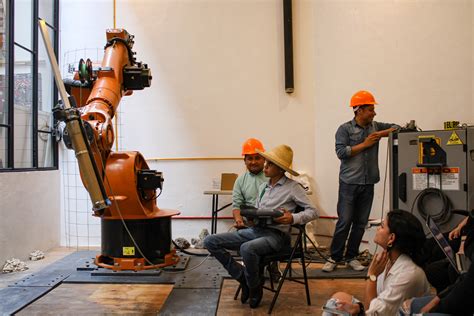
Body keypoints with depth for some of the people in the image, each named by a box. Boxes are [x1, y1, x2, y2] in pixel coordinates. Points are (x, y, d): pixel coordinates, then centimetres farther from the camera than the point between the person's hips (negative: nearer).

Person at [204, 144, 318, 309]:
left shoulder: (293, 187, -2)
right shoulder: (263, 186, 18)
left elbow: (313, 211, -4)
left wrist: (293, 218, -23)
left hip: (276, 234, -7)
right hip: (254, 230, 7)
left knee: (247, 248, -39)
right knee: (210, 241, -7)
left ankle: (255, 287, -7)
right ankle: (243, 277, 2)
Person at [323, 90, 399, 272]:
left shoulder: (375, 126, 11)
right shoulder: (345, 129, -3)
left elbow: (395, 127, 17)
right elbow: (341, 152, -12)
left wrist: (382, 133, -3)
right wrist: (365, 144, -11)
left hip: (368, 183, 5)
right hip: (349, 183, -5)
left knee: (361, 222, 8)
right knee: (344, 221, -4)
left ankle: (351, 257, 20)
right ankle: (334, 257, 9)